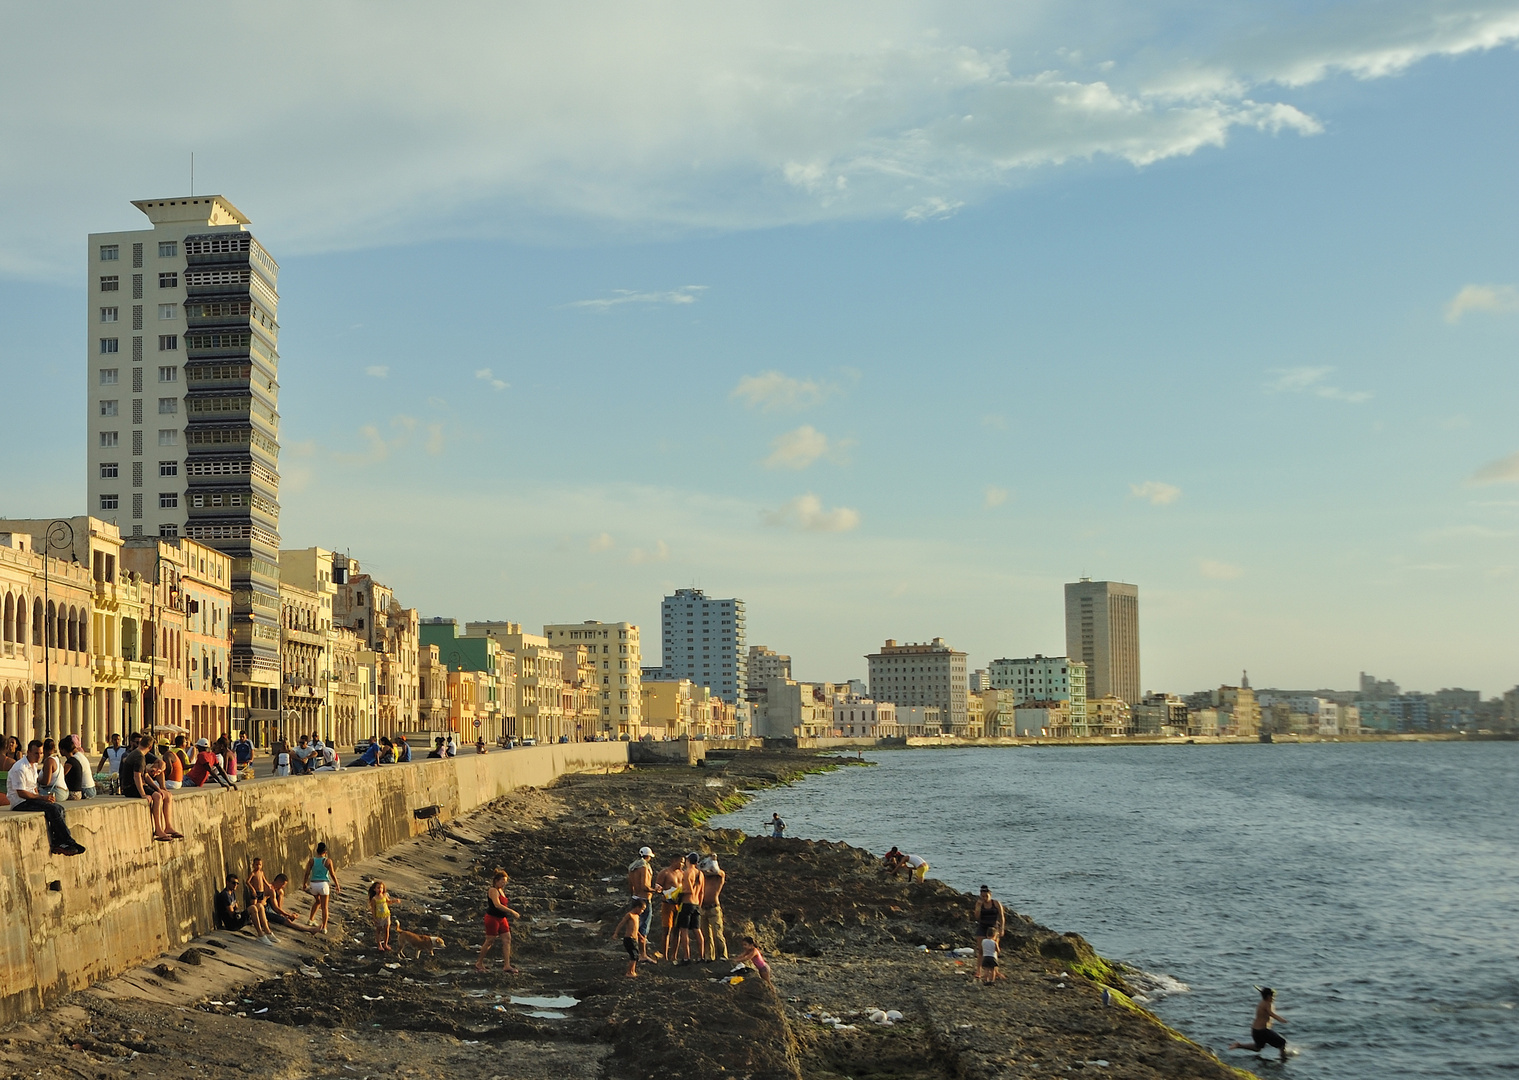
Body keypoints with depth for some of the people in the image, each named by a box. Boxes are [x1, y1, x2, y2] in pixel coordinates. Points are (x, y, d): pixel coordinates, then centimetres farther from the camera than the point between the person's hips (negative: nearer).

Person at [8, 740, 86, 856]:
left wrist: (45, 798, 5)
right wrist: (42, 797, -19)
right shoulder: (20, 768, -16)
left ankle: (57, 843, -17)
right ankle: (69, 842, -20)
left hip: (30, 799, 9)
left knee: (59, 808, -11)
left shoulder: (33, 766, 16)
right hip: (20, 804, -9)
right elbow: (21, 793, -20)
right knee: (53, 809, -25)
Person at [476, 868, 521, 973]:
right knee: (489, 942, 0)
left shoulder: (501, 890, 13)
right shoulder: (493, 891, -17)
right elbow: (497, 905, -31)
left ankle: (506, 966, -1)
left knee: (507, 940, 0)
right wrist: (512, 912, -34)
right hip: (492, 918, -9)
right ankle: (479, 963, 16)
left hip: (502, 919, 9)